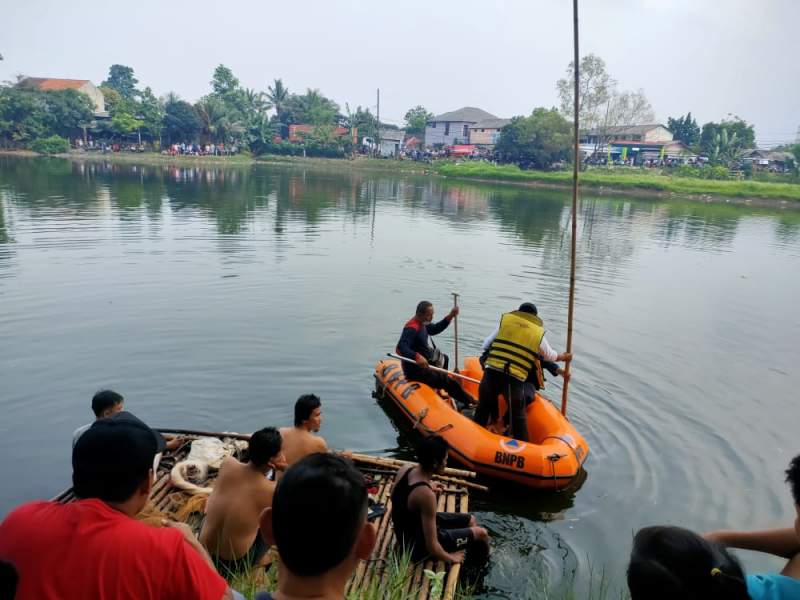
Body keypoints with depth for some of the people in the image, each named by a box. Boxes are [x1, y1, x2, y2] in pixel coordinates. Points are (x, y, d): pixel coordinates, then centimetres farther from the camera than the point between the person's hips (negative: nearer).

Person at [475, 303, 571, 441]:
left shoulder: (505, 320, 13)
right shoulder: (538, 332, 13)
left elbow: (486, 345, 16)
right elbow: (551, 356, 30)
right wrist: (564, 357, 51)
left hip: (491, 372, 1)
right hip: (515, 379, -1)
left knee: (483, 408, 20)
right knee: (518, 417, 14)